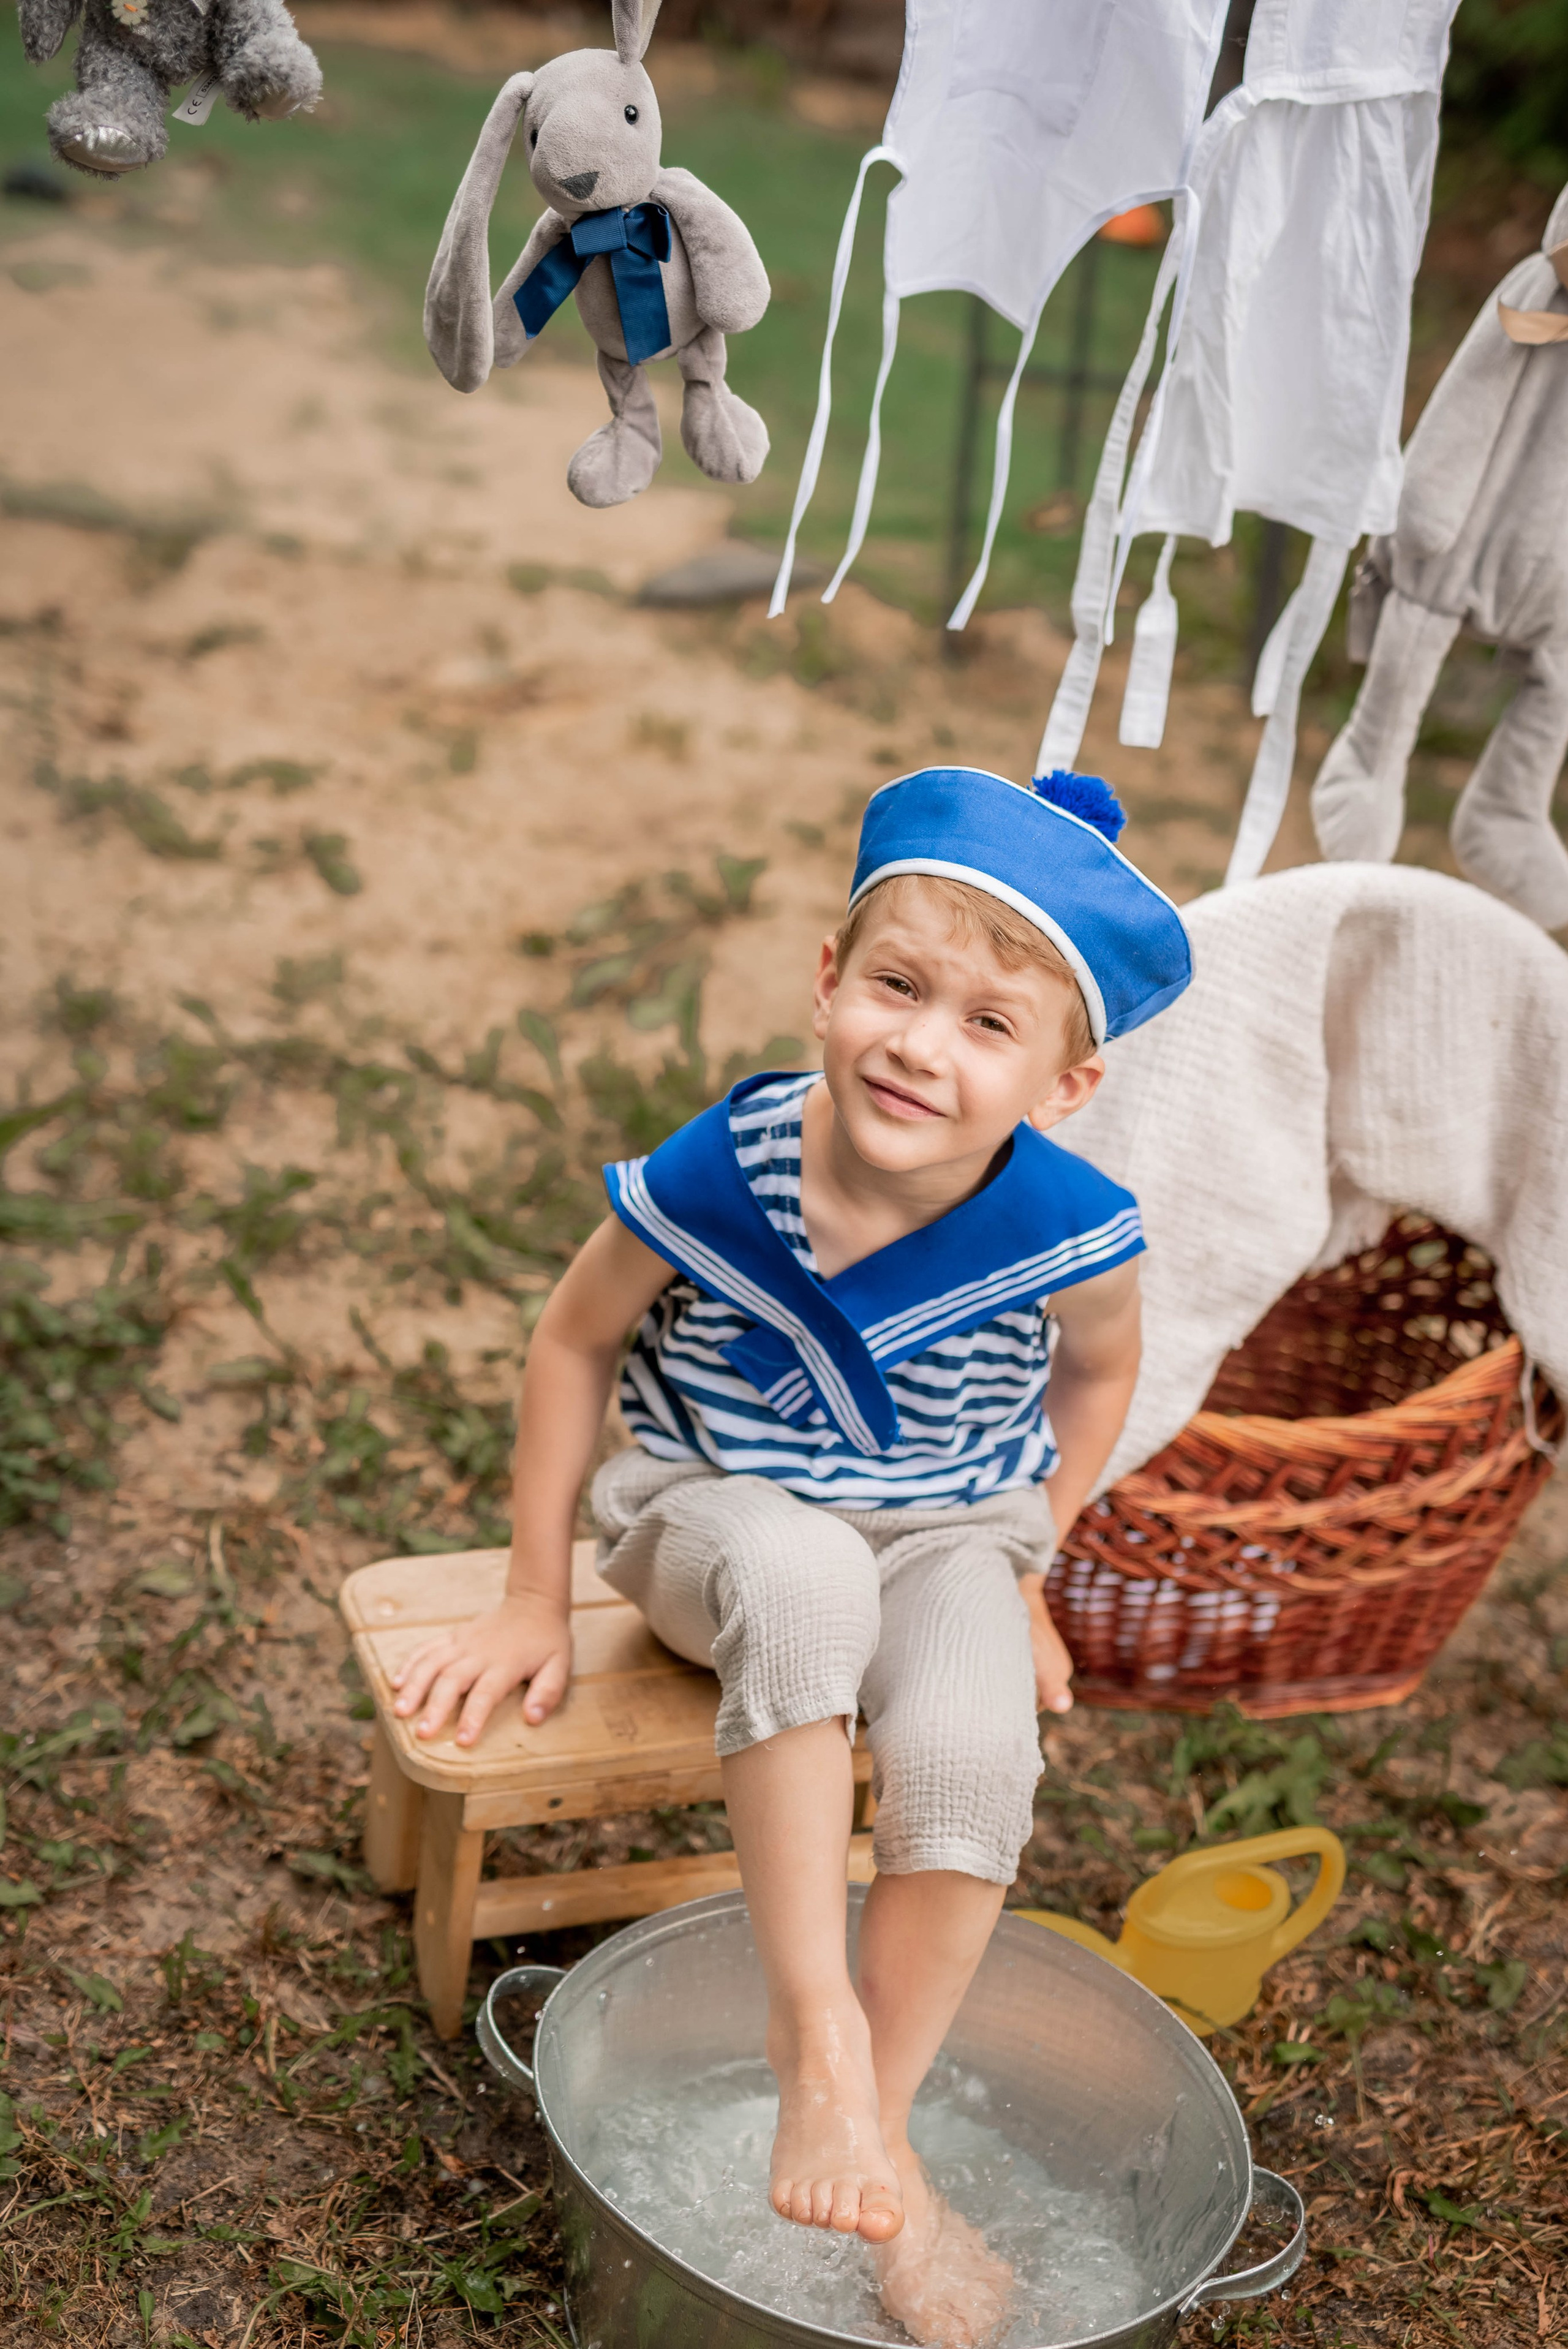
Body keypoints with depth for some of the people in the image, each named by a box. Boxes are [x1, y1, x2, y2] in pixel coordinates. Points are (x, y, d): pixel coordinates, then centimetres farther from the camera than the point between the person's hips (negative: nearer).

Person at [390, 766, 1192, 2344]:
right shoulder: (718, 1172, -24)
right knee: (801, 1581, -38)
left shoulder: (1069, 1233, -22)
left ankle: (881, 2128, -5)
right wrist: (536, 1600, -2)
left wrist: (1023, 1578, 4)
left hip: (946, 1531, 1)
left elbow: (1097, 1376, 4)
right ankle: (813, 2024, -26)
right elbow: (577, 1339, -6)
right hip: (713, 1508, -1)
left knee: (973, 1753, -29)